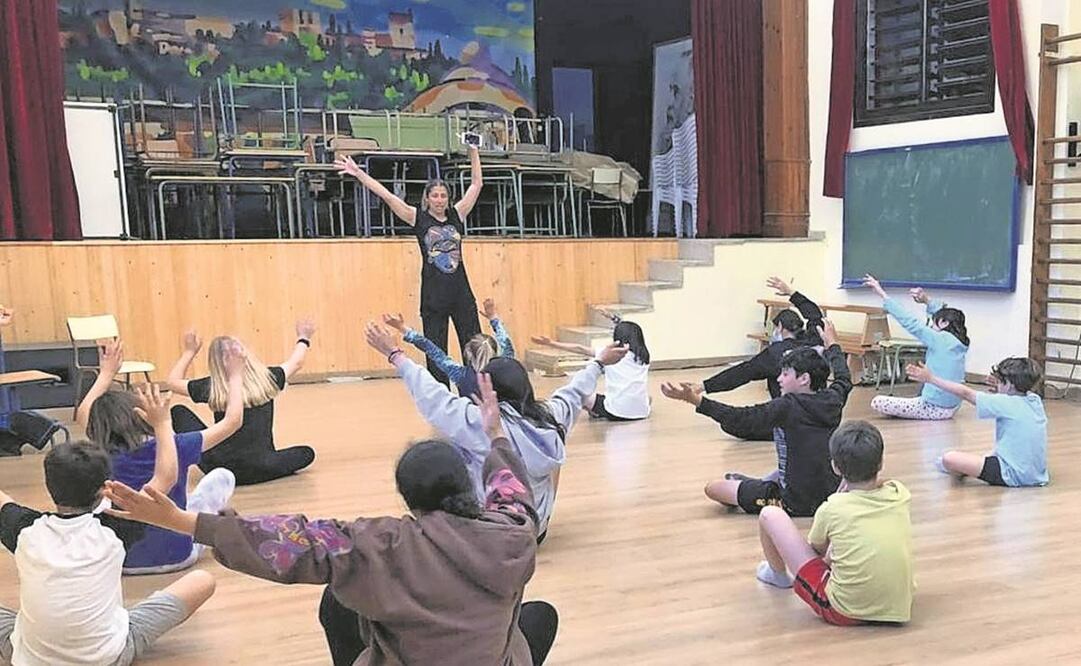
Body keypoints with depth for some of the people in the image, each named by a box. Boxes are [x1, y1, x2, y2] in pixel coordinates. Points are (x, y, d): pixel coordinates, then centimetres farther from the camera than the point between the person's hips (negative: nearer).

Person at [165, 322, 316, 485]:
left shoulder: (211, 387, -3)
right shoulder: (267, 378, 0)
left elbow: (172, 381, 15)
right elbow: (296, 363, 20)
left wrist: (190, 351, 27)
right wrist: (303, 338, 39)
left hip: (220, 468, -1)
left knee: (178, 412, 15)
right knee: (307, 452, 27)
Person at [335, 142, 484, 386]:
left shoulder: (457, 215, 7)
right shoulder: (418, 218, 1)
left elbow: (477, 184, 10)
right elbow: (386, 195, -4)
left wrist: (473, 152, 8)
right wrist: (359, 173, -9)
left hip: (461, 293, 2)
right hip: (433, 295, -2)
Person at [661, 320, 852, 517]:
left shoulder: (788, 406, -18)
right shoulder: (832, 400, 1)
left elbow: (742, 417, -26)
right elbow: (844, 379, 24)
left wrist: (697, 400, -31)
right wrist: (832, 344, 39)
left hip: (796, 503, -8)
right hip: (833, 496, 8)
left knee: (713, 489, -1)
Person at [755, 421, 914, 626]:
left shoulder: (832, 508, -14)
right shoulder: (899, 495, -5)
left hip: (842, 612, -5)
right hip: (897, 609, 5)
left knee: (770, 515, 5)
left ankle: (778, 574, 35)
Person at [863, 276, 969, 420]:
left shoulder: (941, 339, -17)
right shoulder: (960, 343, 4)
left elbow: (910, 322, -18)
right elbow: (943, 313, 21)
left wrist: (882, 294, -17)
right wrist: (927, 300, 9)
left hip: (936, 408, -9)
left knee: (877, 402, -8)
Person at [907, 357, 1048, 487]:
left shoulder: (1006, 403, -15)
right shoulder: (1035, 400, 5)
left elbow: (966, 393, -11)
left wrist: (931, 378, -8)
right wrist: (1001, 389, 8)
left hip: (1014, 476, -9)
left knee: (949, 458, -16)